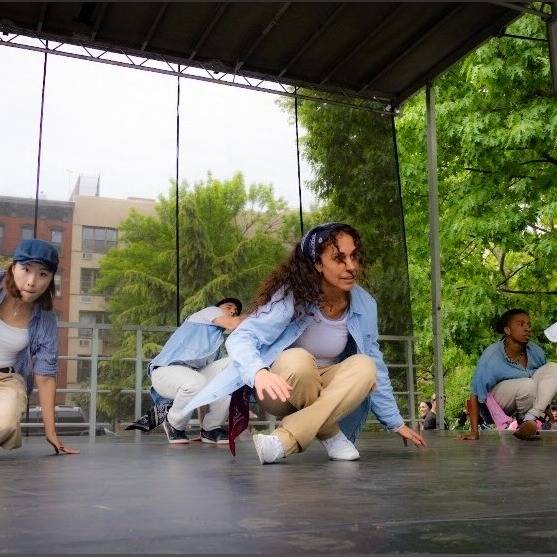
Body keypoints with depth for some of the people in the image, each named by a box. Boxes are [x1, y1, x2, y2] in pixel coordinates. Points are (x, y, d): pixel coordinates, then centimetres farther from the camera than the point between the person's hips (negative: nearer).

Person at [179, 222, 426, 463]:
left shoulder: (365, 305, -10)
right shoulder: (293, 295, -23)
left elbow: (376, 368, 1)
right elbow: (241, 338, -30)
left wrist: (396, 423, 4)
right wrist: (259, 372, -52)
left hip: (325, 392, 4)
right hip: (283, 388, -4)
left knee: (364, 367, -27)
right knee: (298, 360, -36)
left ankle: (284, 441, -34)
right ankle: (332, 437, -15)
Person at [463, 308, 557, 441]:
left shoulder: (536, 352, -8)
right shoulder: (491, 355, -23)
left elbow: (544, 377, 12)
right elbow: (475, 395, -21)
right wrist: (474, 432, -24)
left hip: (528, 395, 6)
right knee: (528, 385, -34)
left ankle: (530, 419, -25)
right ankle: (522, 419, -4)